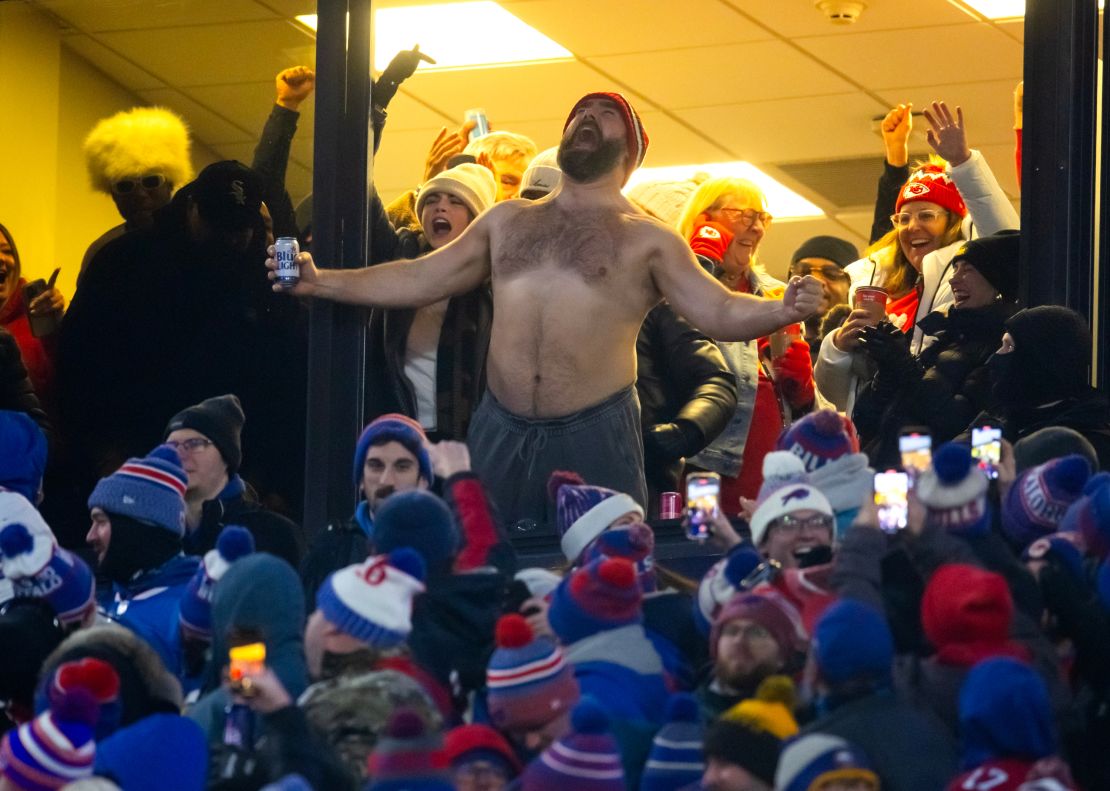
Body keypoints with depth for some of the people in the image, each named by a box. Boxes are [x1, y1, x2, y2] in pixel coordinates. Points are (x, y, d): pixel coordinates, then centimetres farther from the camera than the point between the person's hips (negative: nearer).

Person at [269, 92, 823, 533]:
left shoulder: (647, 239, 5)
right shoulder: (506, 221, 17)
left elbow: (719, 313, -3)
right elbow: (417, 281, 19)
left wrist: (782, 311, -23)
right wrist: (320, 282, 12)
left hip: (595, 435, -4)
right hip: (501, 431, 4)